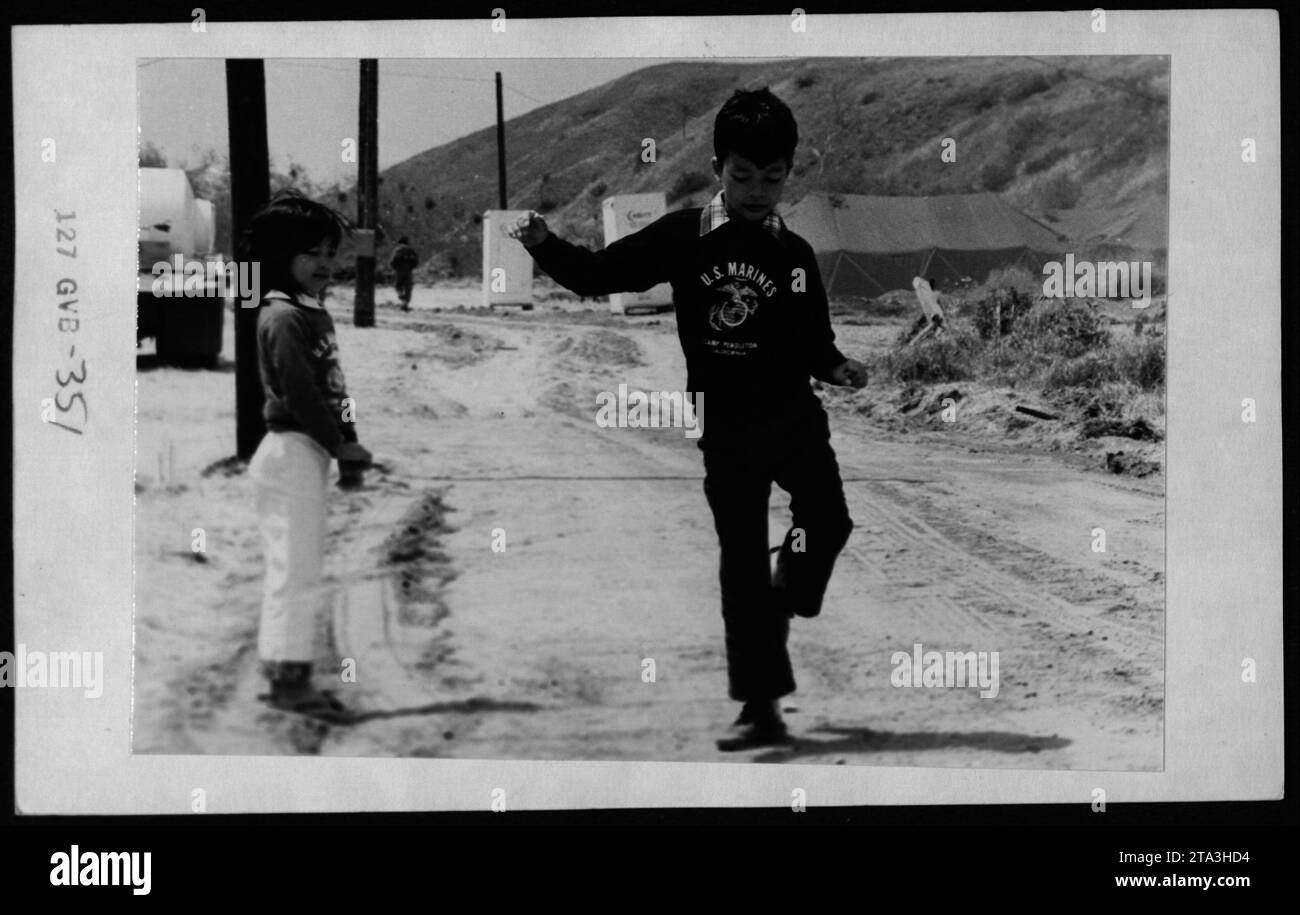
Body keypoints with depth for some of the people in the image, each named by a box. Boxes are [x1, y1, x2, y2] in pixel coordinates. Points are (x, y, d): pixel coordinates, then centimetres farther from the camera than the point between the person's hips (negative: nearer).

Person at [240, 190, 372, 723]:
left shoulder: (315, 313, 16)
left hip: (311, 453, 10)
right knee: (296, 569, -8)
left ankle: (286, 677, 21)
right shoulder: (282, 318, -13)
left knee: (296, 571, 14)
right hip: (292, 450, -10)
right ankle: (289, 678, -4)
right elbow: (301, 396, -18)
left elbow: (334, 389, 15)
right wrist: (345, 452, -12)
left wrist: (349, 449, 6)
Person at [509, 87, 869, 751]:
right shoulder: (685, 236, -3)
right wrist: (544, 243, -15)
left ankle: (778, 606, 14)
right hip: (726, 428, -1)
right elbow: (598, 275, -1)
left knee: (828, 521, -19)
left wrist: (837, 366, -10)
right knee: (741, 559, 2)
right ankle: (760, 706, 10)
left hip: (795, 418, 1)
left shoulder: (795, 255, 2)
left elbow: (813, 343, 10)